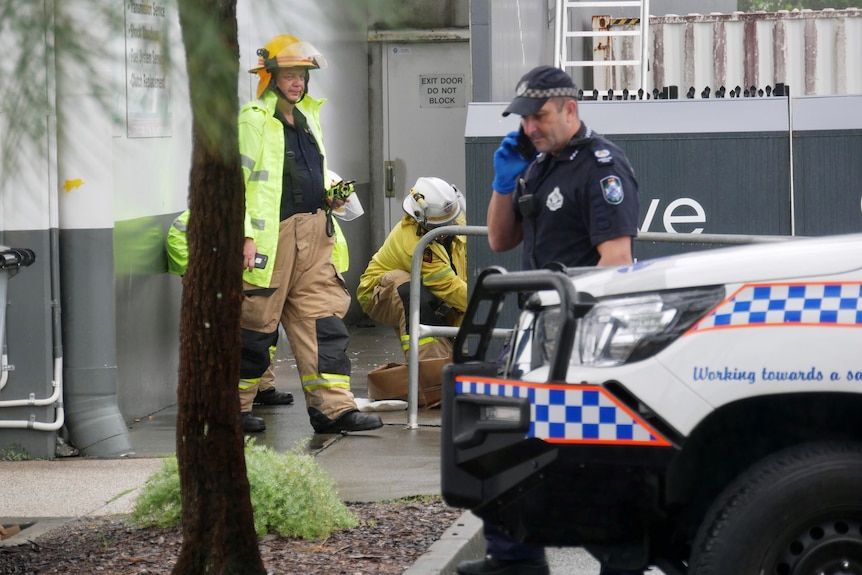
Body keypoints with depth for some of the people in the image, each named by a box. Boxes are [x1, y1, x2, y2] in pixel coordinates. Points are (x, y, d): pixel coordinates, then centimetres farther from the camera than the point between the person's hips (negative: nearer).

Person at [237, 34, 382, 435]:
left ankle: (333, 407, 1)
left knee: (323, 317, 2)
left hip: (312, 235, 8)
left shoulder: (307, 117, 18)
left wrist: (330, 198, 10)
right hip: (270, 235, -8)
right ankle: (235, 407, 11)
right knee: (256, 321, -1)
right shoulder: (253, 120, -8)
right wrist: (247, 235, -19)